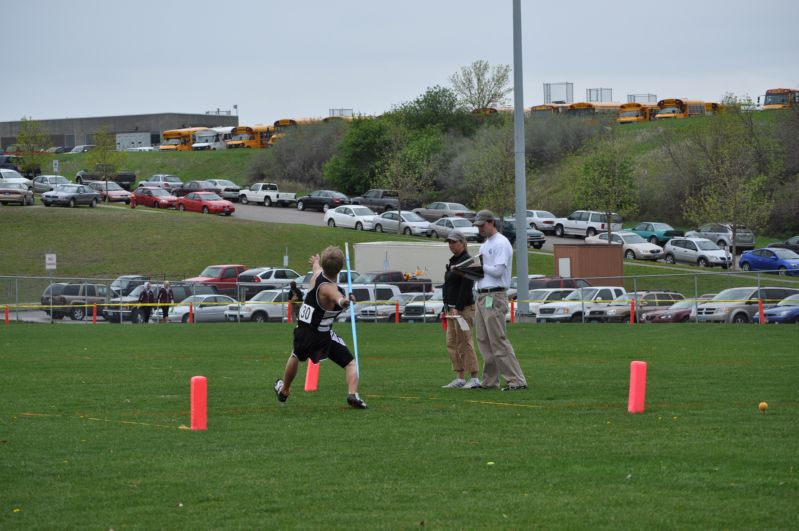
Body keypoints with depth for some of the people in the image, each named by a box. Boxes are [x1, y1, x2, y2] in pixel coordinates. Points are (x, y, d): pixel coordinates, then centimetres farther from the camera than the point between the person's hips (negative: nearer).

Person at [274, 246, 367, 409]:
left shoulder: (317, 275, -8)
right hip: (322, 337, -7)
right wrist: (342, 301, -80)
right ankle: (353, 394, -21)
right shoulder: (328, 288, -29)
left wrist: (315, 261, 44)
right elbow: (335, 295, -57)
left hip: (301, 331, 7)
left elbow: (316, 265, 20)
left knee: (296, 357, 34)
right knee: (350, 363, 2)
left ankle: (284, 391, 57)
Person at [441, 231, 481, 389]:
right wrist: (446, 308, 18)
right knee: (452, 343, 9)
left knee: (464, 343, -11)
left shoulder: (466, 261, -10)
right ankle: (459, 379, 12)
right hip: (452, 308, 10)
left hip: (464, 308, -10)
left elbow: (466, 287, -17)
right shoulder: (453, 261, 19)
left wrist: (457, 308, -21)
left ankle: (474, 378, -9)